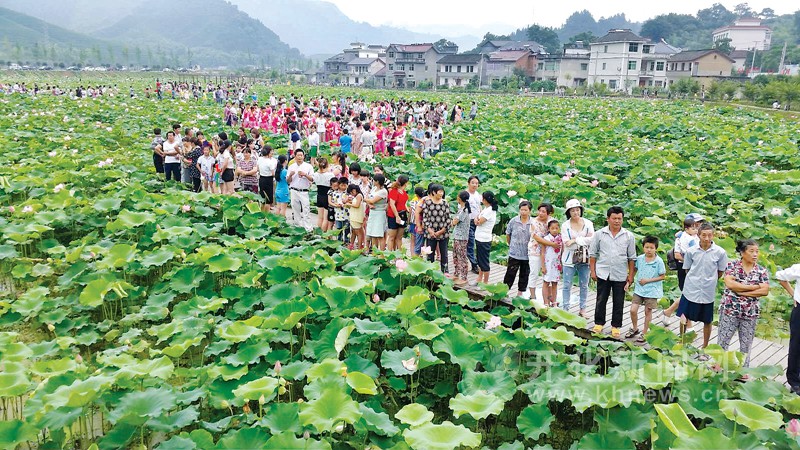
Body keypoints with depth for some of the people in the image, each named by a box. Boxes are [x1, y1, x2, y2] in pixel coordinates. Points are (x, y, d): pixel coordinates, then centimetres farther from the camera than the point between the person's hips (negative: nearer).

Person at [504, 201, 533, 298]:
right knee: (510, 273, 2)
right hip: (514, 254, -1)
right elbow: (508, 234, 9)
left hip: (527, 254, 1)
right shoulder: (513, 221, -5)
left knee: (524, 274, 13)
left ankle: (520, 292, 28)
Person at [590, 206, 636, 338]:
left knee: (618, 303, 8)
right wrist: (593, 271, 0)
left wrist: (631, 275, 3)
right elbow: (593, 254, 4)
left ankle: (615, 326, 21)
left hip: (620, 275, 0)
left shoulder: (628, 236, 0)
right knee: (601, 300, 9)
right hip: (603, 274, 0)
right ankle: (599, 323, 24)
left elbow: (631, 258, 5)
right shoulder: (599, 234, -1)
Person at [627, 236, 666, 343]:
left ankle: (644, 333, 24)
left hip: (651, 290, -3)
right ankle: (634, 329, 24)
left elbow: (663, 276, -9)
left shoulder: (659, 261, -13)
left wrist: (648, 280, -16)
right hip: (639, 289, 3)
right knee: (633, 310, -1)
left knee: (648, 311, 9)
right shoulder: (639, 258, -3)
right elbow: (635, 270, 12)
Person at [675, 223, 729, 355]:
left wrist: (709, 281, 7)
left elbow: (720, 272, 3)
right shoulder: (691, 251, -6)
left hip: (708, 293, 0)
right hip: (690, 290, 1)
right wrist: (694, 280, 1)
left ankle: (704, 348, 30)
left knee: (707, 322, 13)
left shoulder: (720, 252, -9)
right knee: (684, 319, 7)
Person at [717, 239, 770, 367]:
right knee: (722, 341, 5)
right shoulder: (732, 265, -5)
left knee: (746, 344, 12)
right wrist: (754, 287, -14)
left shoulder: (762, 271, 1)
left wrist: (741, 291, -15)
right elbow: (730, 284, -18)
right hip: (730, 310, -2)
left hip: (750, 313, 2)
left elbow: (765, 291, -9)